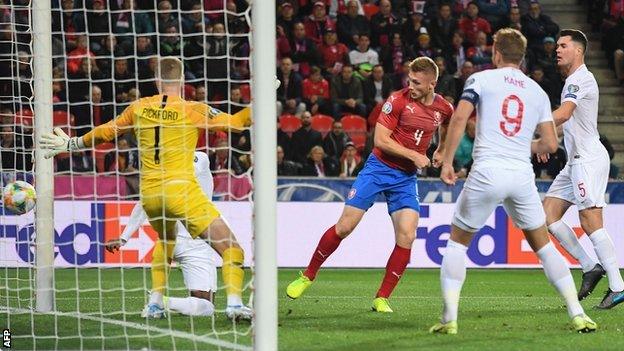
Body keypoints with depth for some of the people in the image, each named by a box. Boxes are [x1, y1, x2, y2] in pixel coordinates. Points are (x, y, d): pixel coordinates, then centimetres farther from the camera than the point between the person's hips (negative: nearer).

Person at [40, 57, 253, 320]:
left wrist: (72, 144, 35)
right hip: (181, 189, -5)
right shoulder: (193, 110, -4)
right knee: (231, 249, -6)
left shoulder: (139, 108, 8)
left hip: (149, 194, 5)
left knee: (166, 239, 34)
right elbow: (236, 122, -3)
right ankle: (234, 302, -25)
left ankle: (156, 301, 24)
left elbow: (105, 132, 21)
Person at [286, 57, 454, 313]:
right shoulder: (399, 100, -13)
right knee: (344, 226, -5)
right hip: (379, 168, -3)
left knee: (407, 237, -13)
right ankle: (308, 276, 14)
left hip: (407, 177, 3)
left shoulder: (443, 108, 0)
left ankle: (382, 299, -2)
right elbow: (380, 140, -16)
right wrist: (413, 155, -17)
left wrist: (440, 152, 19)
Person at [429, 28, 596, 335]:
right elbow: (550, 144, 11)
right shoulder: (537, 92, 14)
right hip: (522, 175, 3)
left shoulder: (481, 79, 5)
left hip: (487, 172, -3)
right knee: (543, 243, 15)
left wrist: (446, 162, -4)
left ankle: (449, 318, 1)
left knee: (457, 242, 12)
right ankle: (577, 313, 8)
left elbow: (459, 117, -9)